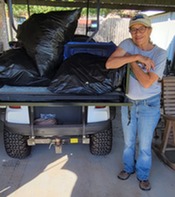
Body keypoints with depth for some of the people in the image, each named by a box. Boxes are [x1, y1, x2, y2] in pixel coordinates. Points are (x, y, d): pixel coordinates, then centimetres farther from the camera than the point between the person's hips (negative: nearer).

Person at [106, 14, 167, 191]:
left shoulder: (160, 54, -14)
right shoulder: (128, 44, -9)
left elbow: (146, 83, -23)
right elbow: (109, 64, -24)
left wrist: (131, 60, -20)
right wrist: (137, 57, -26)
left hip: (149, 105, -2)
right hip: (128, 102, 2)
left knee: (144, 144, 10)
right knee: (129, 141, 18)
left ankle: (143, 175, 34)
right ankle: (128, 168, 43)